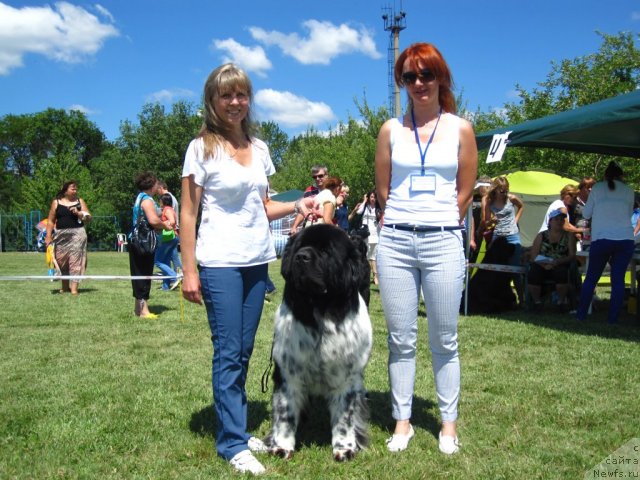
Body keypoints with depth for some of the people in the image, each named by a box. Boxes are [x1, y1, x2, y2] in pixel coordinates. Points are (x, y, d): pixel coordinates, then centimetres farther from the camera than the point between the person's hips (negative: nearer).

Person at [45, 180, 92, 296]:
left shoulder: (80, 201, 8)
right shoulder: (56, 202, 7)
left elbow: (88, 218, 6)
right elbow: (51, 220, 7)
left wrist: (78, 213, -12)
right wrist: (48, 235, 0)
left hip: (77, 234, -1)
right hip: (61, 235, 1)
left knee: (75, 260, -7)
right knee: (62, 260, 8)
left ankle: (74, 287, -8)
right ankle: (65, 286, 21)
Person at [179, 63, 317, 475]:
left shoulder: (259, 148, 11)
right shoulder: (201, 148, -4)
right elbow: (188, 214, -6)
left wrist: (297, 206, 0)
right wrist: (189, 271, -12)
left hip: (257, 261, 6)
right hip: (220, 263, -5)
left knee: (244, 351, 11)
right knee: (228, 353, -2)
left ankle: (235, 428, 23)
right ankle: (233, 442, 7)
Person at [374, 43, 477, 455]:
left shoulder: (460, 129, 5)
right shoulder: (391, 129, 7)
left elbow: (465, 192, 7)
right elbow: (383, 190, 11)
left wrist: (439, 225, 9)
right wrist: (405, 223, 12)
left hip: (443, 242, -1)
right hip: (395, 241, 1)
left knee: (444, 340, 5)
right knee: (401, 340, 5)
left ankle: (449, 424, 17)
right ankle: (403, 421, 16)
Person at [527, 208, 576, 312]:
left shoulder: (569, 236, 12)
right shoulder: (541, 236, 13)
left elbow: (572, 256, 0)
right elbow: (534, 256, 3)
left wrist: (557, 262, -18)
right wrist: (544, 264, -17)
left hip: (560, 266, -1)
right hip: (542, 266, 1)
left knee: (562, 273, -36)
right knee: (533, 273, -32)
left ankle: (562, 300, -11)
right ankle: (537, 301, -12)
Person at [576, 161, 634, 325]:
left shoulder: (597, 188, 6)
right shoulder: (629, 190, 10)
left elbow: (586, 214, 11)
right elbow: (629, 214, 21)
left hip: (601, 240, -1)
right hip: (625, 240, 1)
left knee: (591, 278, 10)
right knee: (618, 279, 5)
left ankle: (581, 314, 15)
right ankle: (613, 318, 5)